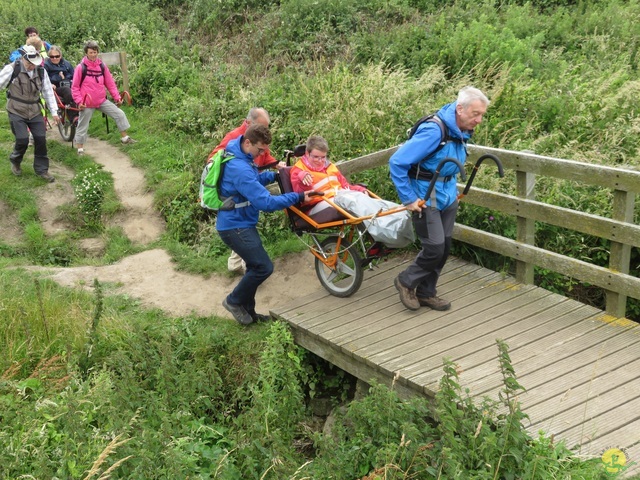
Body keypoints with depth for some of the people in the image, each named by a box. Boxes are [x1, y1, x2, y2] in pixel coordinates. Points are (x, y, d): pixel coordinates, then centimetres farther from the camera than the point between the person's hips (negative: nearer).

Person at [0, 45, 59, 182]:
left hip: (35, 112, 4)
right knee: (22, 140, -11)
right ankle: (15, 162, 21)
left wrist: (54, 112, 5)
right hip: (16, 112, -4)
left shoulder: (41, 71, 0)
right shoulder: (12, 69, -13)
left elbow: (48, 91, 5)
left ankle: (41, 170, 15)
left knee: (41, 139, -1)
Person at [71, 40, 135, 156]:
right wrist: (79, 101, -16)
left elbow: (110, 83, 6)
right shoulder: (81, 67, -10)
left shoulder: (102, 66, 1)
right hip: (87, 103, -4)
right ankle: (80, 148, 17)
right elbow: (75, 87, -7)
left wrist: (116, 97, 1)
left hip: (102, 101, 4)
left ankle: (124, 137, 17)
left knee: (120, 114, 2)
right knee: (83, 126, 4)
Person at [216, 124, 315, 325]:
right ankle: (234, 301, 9)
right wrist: (298, 197, -25)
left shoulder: (241, 157, 4)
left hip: (241, 222, 10)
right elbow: (266, 202, -30)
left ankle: (247, 310, 27)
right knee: (264, 267, -9)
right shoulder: (240, 169, -28)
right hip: (235, 226, -10)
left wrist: (275, 174, 6)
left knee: (255, 267, 16)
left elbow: (254, 179, 22)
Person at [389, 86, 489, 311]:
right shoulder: (433, 131, -26)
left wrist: (452, 190, 17)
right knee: (435, 248, -8)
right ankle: (406, 282, 17)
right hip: (426, 200, -8)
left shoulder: (462, 132, 1)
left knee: (444, 247, 11)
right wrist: (409, 199, -21)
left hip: (448, 198, 8)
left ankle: (426, 293, 27)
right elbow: (397, 162, -26)